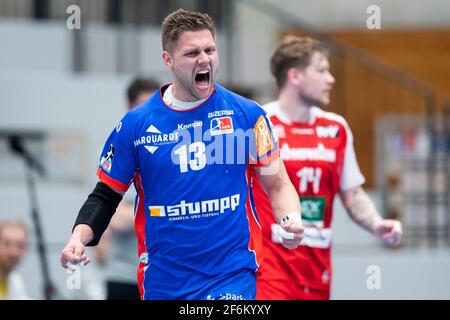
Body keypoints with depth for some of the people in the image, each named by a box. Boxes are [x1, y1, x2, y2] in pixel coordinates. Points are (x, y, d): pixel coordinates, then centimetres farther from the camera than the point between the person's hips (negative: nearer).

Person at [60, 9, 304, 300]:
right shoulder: (136, 124, 2)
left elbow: (277, 184, 7)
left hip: (232, 278, -2)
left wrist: (290, 219, -13)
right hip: (162, 283, 2)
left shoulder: (247, 115, 0)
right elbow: (107, 195, 9)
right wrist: (79, 237, -7)